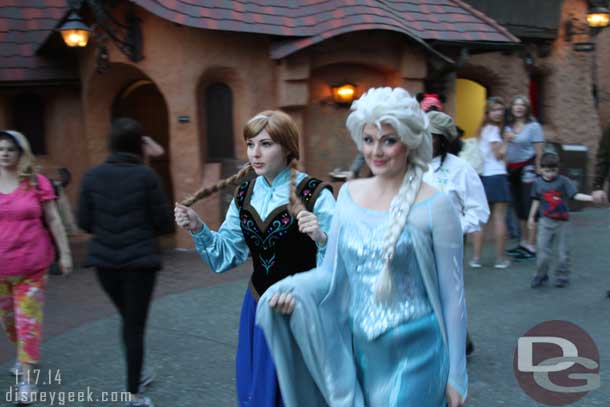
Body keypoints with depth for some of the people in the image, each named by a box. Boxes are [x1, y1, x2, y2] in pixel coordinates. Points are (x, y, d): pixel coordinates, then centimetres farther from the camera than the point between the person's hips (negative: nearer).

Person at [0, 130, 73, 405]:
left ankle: (26, 379, 4)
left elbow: (53, 220, 0)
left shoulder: (37, 183, -4)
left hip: (31, 264, -3)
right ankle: (24, 355, 42)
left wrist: (65, 252, -1)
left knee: (28, 320, -2)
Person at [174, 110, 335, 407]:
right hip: (258, 308, 5)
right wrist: (198, 229, -6)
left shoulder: (315, 194, -14)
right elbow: (228, 252, 9)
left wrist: (320, 238, -37)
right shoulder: (244, 195, 4)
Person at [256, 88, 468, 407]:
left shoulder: (435, 206, -13)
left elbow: (452, 295, -8)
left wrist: (456, 375, -5)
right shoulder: (349, 194, 1)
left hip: (414, 357, -4)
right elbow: (331, 270, 6)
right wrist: (291, 290, -14)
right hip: (358, 351, 5)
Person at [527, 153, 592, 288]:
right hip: (545, 221, 1)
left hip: (561, 221, -1)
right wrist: (531, 217, 18)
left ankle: (562, 276, 19)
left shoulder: (563, 181, -6)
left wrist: (591, 197, -28)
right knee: (543, 249, -2)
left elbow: (575, 195, -13)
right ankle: (541, 276, 13)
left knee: (563, 251, 5)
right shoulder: (538, 183, 2)